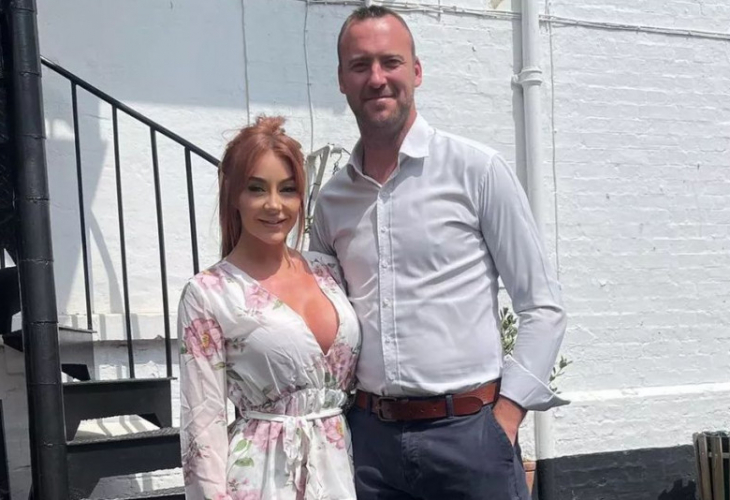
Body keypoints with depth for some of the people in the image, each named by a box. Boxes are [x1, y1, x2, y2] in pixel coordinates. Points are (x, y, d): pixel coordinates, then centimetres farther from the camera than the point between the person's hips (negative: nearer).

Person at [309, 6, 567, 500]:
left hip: (468, 430, -3)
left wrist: (505, 416, -10)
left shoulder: (477, 170, -4)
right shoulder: (331, 199, 7)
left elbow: (543, 307, -4)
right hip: (369, 435, 4)